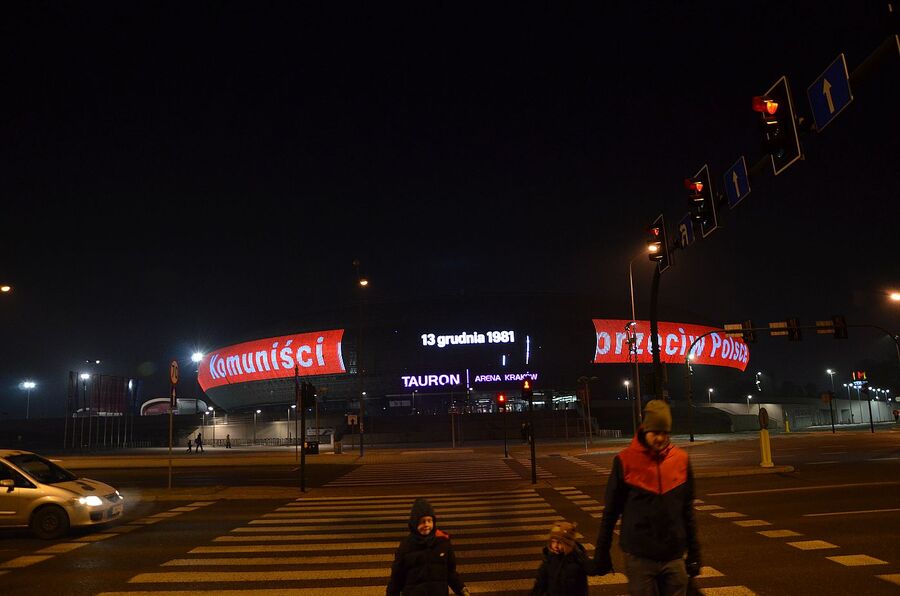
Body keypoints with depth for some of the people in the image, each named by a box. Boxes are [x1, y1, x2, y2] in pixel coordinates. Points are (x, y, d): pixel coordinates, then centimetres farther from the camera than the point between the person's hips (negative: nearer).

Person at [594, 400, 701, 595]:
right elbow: (611, 511, -2)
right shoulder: (625, 461, -9)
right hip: (639, 557, -2)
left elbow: (687, 511, 8)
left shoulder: (681, 459, 0)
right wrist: (601, 553, 1)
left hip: (674, 556, 3)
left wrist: (694, 552, 9)